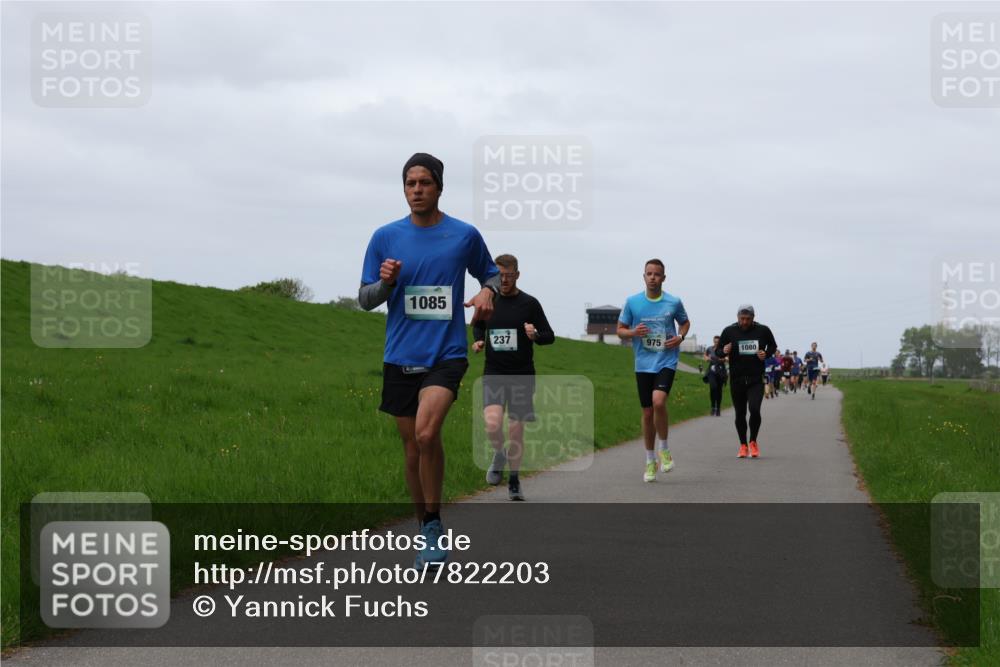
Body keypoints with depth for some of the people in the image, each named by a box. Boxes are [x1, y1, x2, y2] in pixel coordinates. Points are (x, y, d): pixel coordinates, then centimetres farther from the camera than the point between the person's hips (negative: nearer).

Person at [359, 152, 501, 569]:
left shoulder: (465, 235, 2)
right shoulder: (385, 237, 4)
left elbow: (491, 273, 19)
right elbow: (365, 300, 8)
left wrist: (487, 291, -4)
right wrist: (385, 283, -13)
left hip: (446, 355, -3)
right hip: (400, 358, 3)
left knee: (426, 433, -25)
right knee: (412, 447, 8)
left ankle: (434, 524, -9)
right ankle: (427, 535, 22)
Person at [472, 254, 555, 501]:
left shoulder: (529, 304, -2)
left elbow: (550, 337, 1)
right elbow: (478, 325, 25)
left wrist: (535, 335, -21)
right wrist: (478, 341, 3)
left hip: (522, 376, -1)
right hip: (493, 374, 1)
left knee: (516, 432, 2)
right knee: (492, 425, -21)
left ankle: (514, 481, 22)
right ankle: (499, 455, 12)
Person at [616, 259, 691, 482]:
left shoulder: (674, 302, 0)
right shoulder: (632, 302, 1)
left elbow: (685, 322, 18)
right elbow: (620, 330, 8)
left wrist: (680, 337, -3)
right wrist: (634, 332, -14)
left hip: (666, 361, -2)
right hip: (643, 364, 2)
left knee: (658, 401, -24)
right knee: (647, 412, 6)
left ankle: (664, 449, -3)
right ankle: (650, 461, 21)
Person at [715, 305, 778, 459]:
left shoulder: (763, 331, 1)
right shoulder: (729, 331, 0)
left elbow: (773, 346, 17)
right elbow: (717, 351, 8)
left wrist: (766, 354, -4)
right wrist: (724, 351, -15)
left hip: (756, 379, -1)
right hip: (736, 379, 1)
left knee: (754, 409, -17)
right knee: (740, 413, 7)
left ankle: (753, 442, 4)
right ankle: (743, 445, 23)